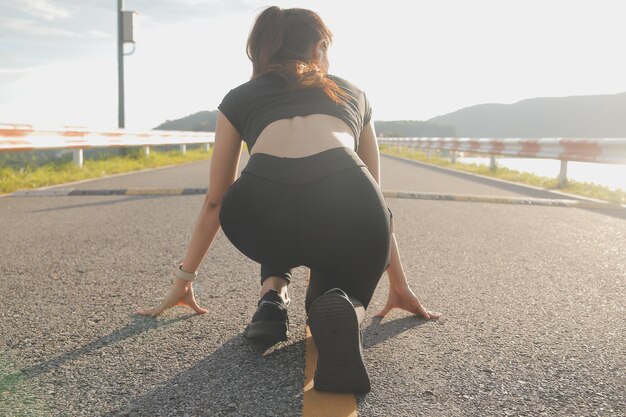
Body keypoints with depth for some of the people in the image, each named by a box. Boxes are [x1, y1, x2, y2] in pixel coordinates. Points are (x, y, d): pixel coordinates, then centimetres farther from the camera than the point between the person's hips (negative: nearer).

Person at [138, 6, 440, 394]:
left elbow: (215, 201, 33)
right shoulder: (353, 93, 32)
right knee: (336, 290, 32)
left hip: (260, 212, 1)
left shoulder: (240, 98, 28)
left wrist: (184, 279, 45)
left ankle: (273, 297, 17)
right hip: (348, 210, 0)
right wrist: (400, 284, 45)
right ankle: (344, 307, -3)